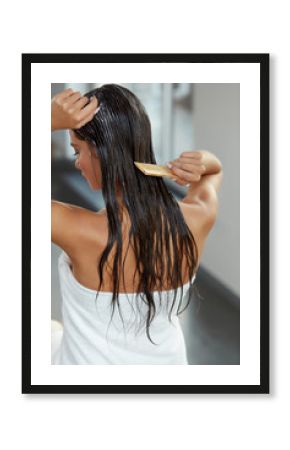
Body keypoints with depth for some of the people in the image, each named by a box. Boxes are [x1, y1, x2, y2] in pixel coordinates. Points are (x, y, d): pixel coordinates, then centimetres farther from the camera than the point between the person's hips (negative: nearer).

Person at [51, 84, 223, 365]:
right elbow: (215, 169, 5)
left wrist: (51, 121, -35)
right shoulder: (198, 220, -20)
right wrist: (201, 162, -18)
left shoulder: (80, 232, -34)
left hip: (91, 359, -4)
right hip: (166, 359, 5)